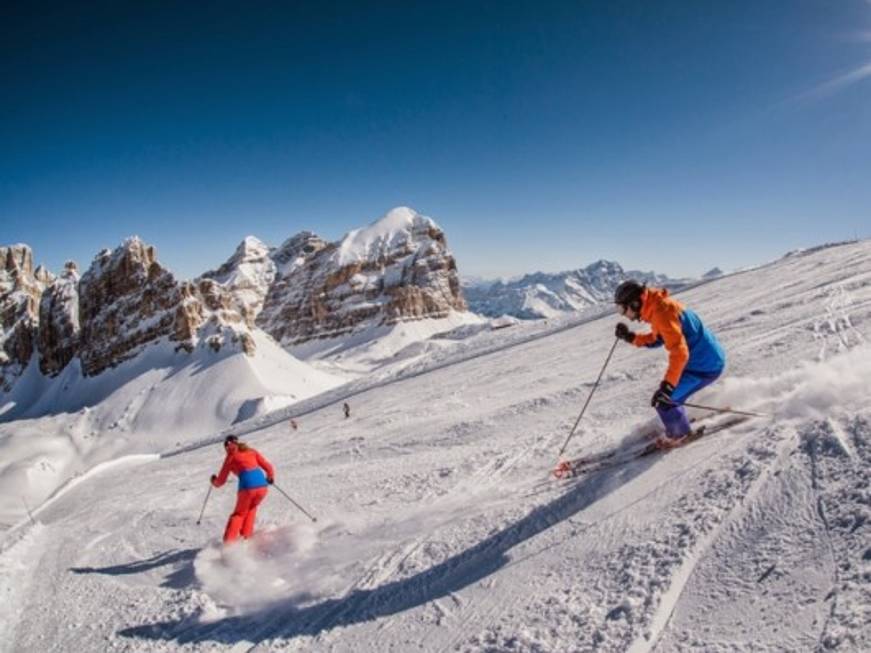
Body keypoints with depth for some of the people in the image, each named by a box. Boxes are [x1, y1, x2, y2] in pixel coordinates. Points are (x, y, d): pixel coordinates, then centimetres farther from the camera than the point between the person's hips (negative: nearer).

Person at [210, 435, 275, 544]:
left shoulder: (231, 457, 14)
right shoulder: (252, 451, 22)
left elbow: (221, 481, 19)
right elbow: (268, 467, 16)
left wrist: (214, 481, 41)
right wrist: (270, 478, 35)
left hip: (247, 486, -3)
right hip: (262, 485, 3)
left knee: (239, 513, 21)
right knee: (251, 508, 31)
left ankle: (229, 542, 8)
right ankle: (247, 535, 21)